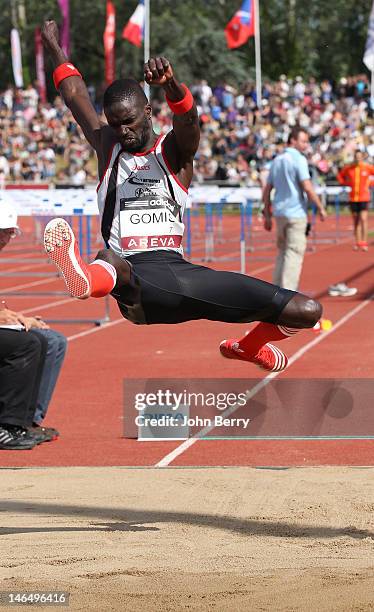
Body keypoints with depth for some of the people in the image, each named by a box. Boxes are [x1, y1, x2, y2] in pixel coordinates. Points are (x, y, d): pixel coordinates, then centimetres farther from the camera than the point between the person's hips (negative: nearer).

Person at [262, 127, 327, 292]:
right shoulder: (298, 159, -9)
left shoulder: (277, 161, 15)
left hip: (279, 212, 7)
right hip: (296, 213, -7)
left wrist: (267, 216, 20)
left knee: (282, 251, 16)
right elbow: (307, 188, -16)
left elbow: (266, 191, 16)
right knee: (294, 253, -6)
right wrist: (321, 208, -8)